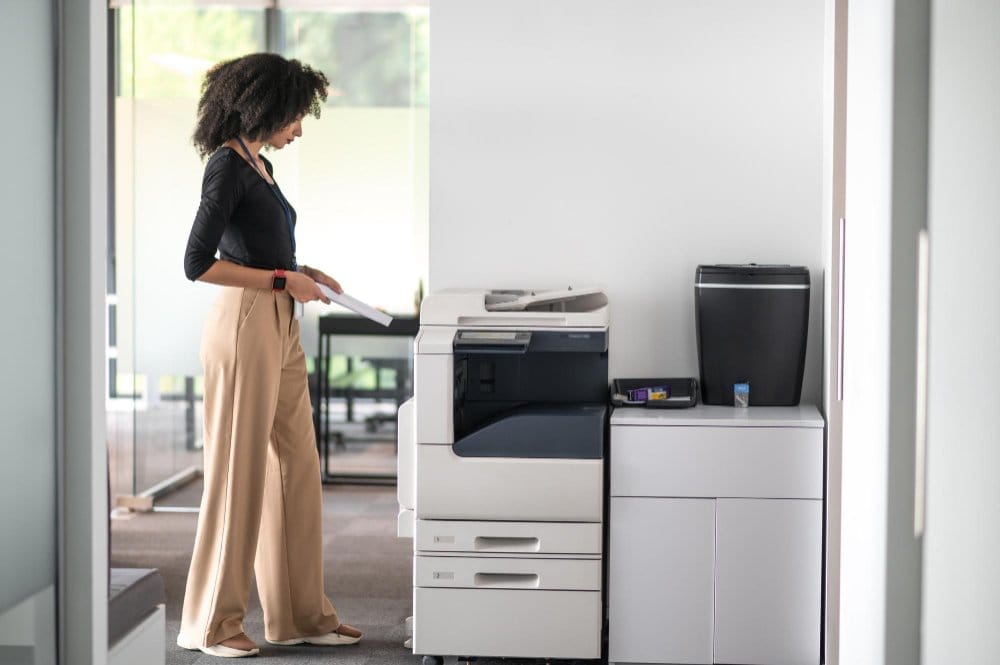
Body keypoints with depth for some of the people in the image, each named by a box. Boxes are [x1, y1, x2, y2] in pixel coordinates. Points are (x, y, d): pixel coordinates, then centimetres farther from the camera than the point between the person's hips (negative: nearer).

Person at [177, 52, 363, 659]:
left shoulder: (260, 165, 17)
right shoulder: (227, 164, -11)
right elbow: (199, 263, -18)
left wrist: (305, 272, 12)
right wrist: (284, 280, -13)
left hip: (282, 330, 10)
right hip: (245, 326, -10)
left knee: (298, 468, 11)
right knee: (237, 473, -3)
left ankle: (302, 614, 19)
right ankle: (212, 623, 8)